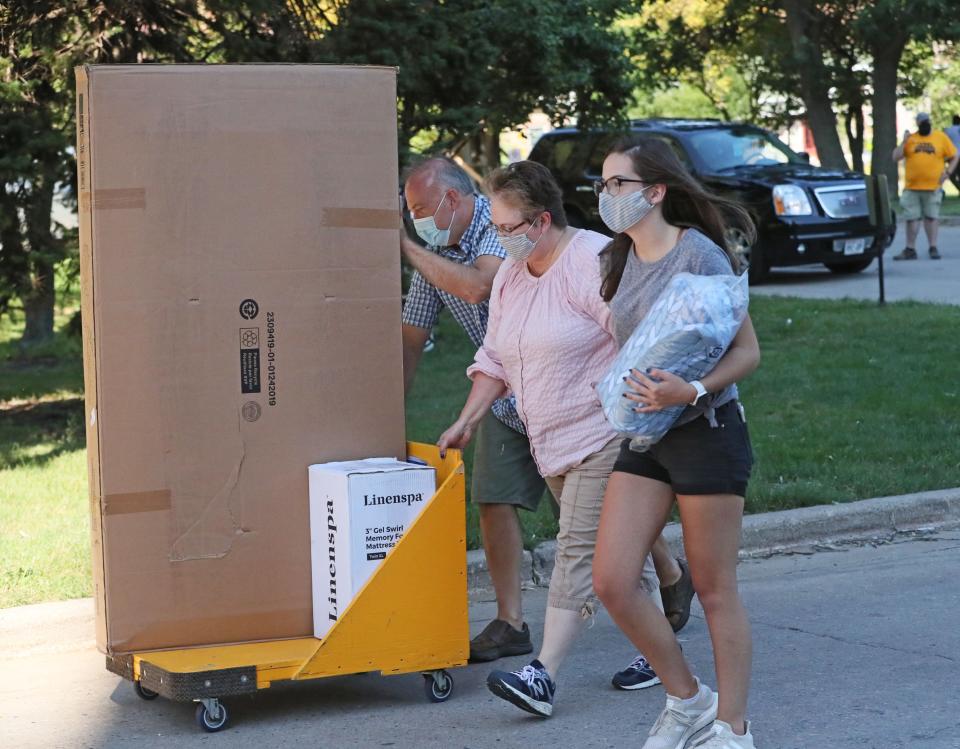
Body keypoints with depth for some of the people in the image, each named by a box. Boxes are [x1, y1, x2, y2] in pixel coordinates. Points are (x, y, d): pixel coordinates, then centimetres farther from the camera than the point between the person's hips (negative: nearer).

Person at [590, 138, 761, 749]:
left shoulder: (698, 254, -14)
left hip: (707, 431, -7)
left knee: (714, 589, 2)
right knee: (612, 581, -1)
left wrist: (693, 391, -29)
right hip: (644, 437, 7)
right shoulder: (622, 260, 8)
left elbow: (748, 351, -14)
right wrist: (638, 396, 8)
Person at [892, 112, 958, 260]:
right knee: (912, 218, 4)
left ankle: (933, 248, 8)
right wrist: (904, 142, -9)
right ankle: (910, 250, 10)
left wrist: (948, 172, -5)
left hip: (933, 187, -1)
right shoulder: (910, 138, 7)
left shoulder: (941, 137, 4)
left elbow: (954, 157, 8)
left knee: (931, 217, 2)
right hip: (912, 187, 1)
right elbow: (896, 157, 2)